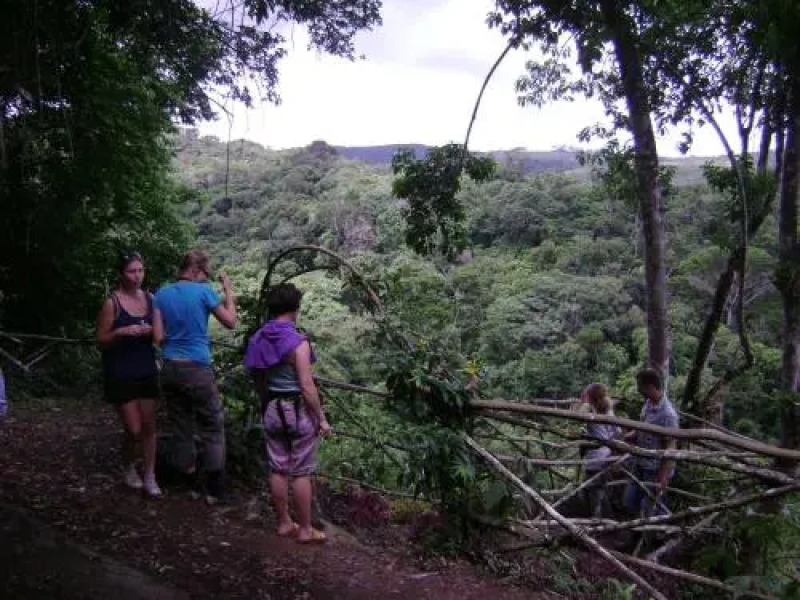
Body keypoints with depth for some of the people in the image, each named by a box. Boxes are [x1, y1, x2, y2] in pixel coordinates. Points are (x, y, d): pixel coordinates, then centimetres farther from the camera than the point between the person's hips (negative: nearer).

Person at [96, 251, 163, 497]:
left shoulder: (150, 299, 4)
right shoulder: (112, 302, -11)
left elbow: (159, 335, 12)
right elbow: (101, 340, -7)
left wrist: (153, 332, -10)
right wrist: (122, 332, -24)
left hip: (147, 371, 4)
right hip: (120, 374, -4)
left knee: (149, 426, 6)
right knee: (134, 430, -3)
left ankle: (149, 477, 18)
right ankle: (129, 467, 26)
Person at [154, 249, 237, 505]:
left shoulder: (161, 294, 5)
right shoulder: (204, 291, -9)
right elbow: (230, 322, -1)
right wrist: (228, 291, 8)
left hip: (170, 369, 5)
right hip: (198, 369, -5)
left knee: (181, 429, 12)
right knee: (213, 429, 6)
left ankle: (193, 485, 21)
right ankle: (215, 490, 7)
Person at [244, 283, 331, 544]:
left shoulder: (259, 339, 1)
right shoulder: (298, 342, -19)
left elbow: (257, 378, 10)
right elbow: (307, 386, -20)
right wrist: (321, 418, -12)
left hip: (271, 410, 6)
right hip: (298, 410, -6)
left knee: (278, 469, 15)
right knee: (301, 473, 5)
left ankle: (284, 523, 27)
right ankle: (305, 530, 15)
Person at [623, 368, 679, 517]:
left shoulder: (667, 414, -27)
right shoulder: (648, 403, -1)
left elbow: (670, 448, -24)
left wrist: (663, 478, -24)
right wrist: (630, 435, -2)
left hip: (656, 470, -9)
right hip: (640, 465, 9)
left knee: (654, 507, 7)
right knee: (630, 502, 19)